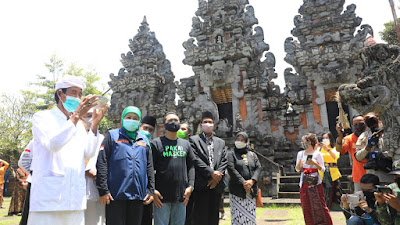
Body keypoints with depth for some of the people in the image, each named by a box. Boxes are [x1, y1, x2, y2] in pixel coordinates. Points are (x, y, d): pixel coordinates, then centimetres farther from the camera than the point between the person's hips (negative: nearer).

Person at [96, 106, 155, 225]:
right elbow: (101, 163, -4)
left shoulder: (144, 140, 15)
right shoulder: (112, 135, 4)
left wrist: (151, 190, 9)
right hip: (116, 194, -4)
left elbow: (149, 167, 16)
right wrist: (103, 190, -11)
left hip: (139, 195, 4)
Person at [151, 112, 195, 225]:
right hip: (162, 195, -4)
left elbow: (191, 166, 12)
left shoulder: (186, 144, 14)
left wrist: (190, 186, 2)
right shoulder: (156, 143, 0)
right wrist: (152, 190, -11)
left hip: (181, 195, 4)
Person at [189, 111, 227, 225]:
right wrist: (211, 173, -13)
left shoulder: (221, 142, 16)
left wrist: (217, 177, -6)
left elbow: (224, 161, 8)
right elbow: (196, 160, -9)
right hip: (201, 185, -4)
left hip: (216, 184, 4)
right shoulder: (194, 140, 2)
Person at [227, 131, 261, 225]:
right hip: (237, 190, -3)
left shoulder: (252, 155, 15)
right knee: (238, 215, -5)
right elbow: (231, 169, -8)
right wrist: (243, 182, -16)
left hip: (251, 190, 3)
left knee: (250, 216, 4)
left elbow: (258, 168, 5)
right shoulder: (231, 154, 5)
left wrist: (252, 181, -13)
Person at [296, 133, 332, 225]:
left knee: (319, 204, -3)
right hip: (304, 182, 4)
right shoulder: (300, 153, 8)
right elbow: (297, 169, 11)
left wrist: (314, 163, -18)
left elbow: (323, 169, -2)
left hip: (315, 183, -4)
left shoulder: (317, 154, -2)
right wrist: (299, 163, -10)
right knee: (306, 206, 5)